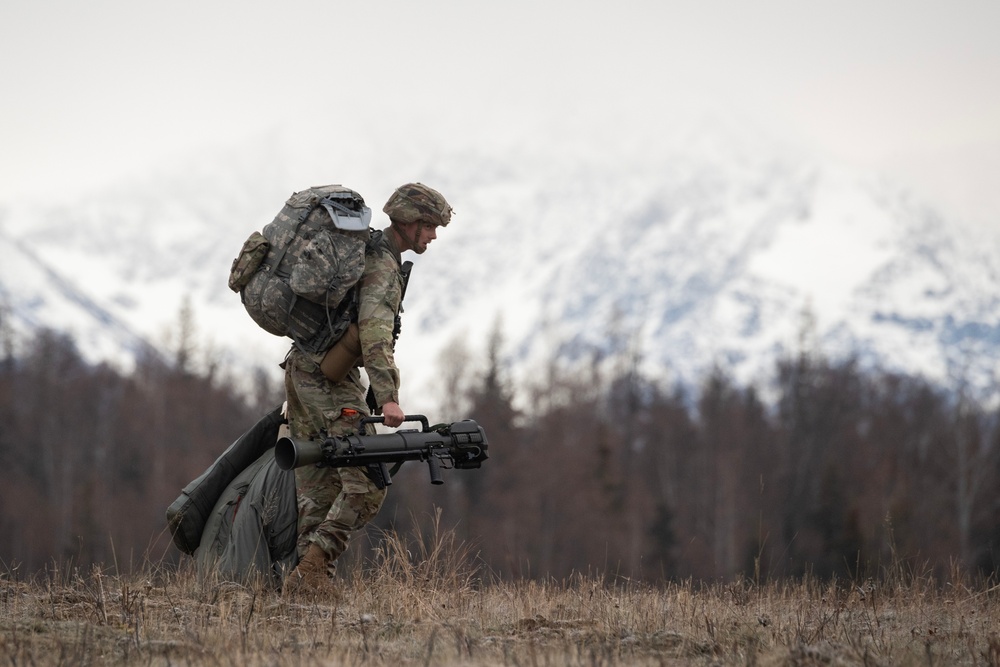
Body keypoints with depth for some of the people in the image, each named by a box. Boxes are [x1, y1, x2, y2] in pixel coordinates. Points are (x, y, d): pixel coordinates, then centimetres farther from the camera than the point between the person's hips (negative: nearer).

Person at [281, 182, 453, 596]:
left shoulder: (365, 250, 18)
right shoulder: (382, 266, -14)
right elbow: (374, 334, -28)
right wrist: (387, 398, -37)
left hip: (302, 371, 10)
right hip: (329, 379, -10)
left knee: (318, 488, 9)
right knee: (366, 484, -12)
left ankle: (304, 577, 6)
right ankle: (315, 564, -20)